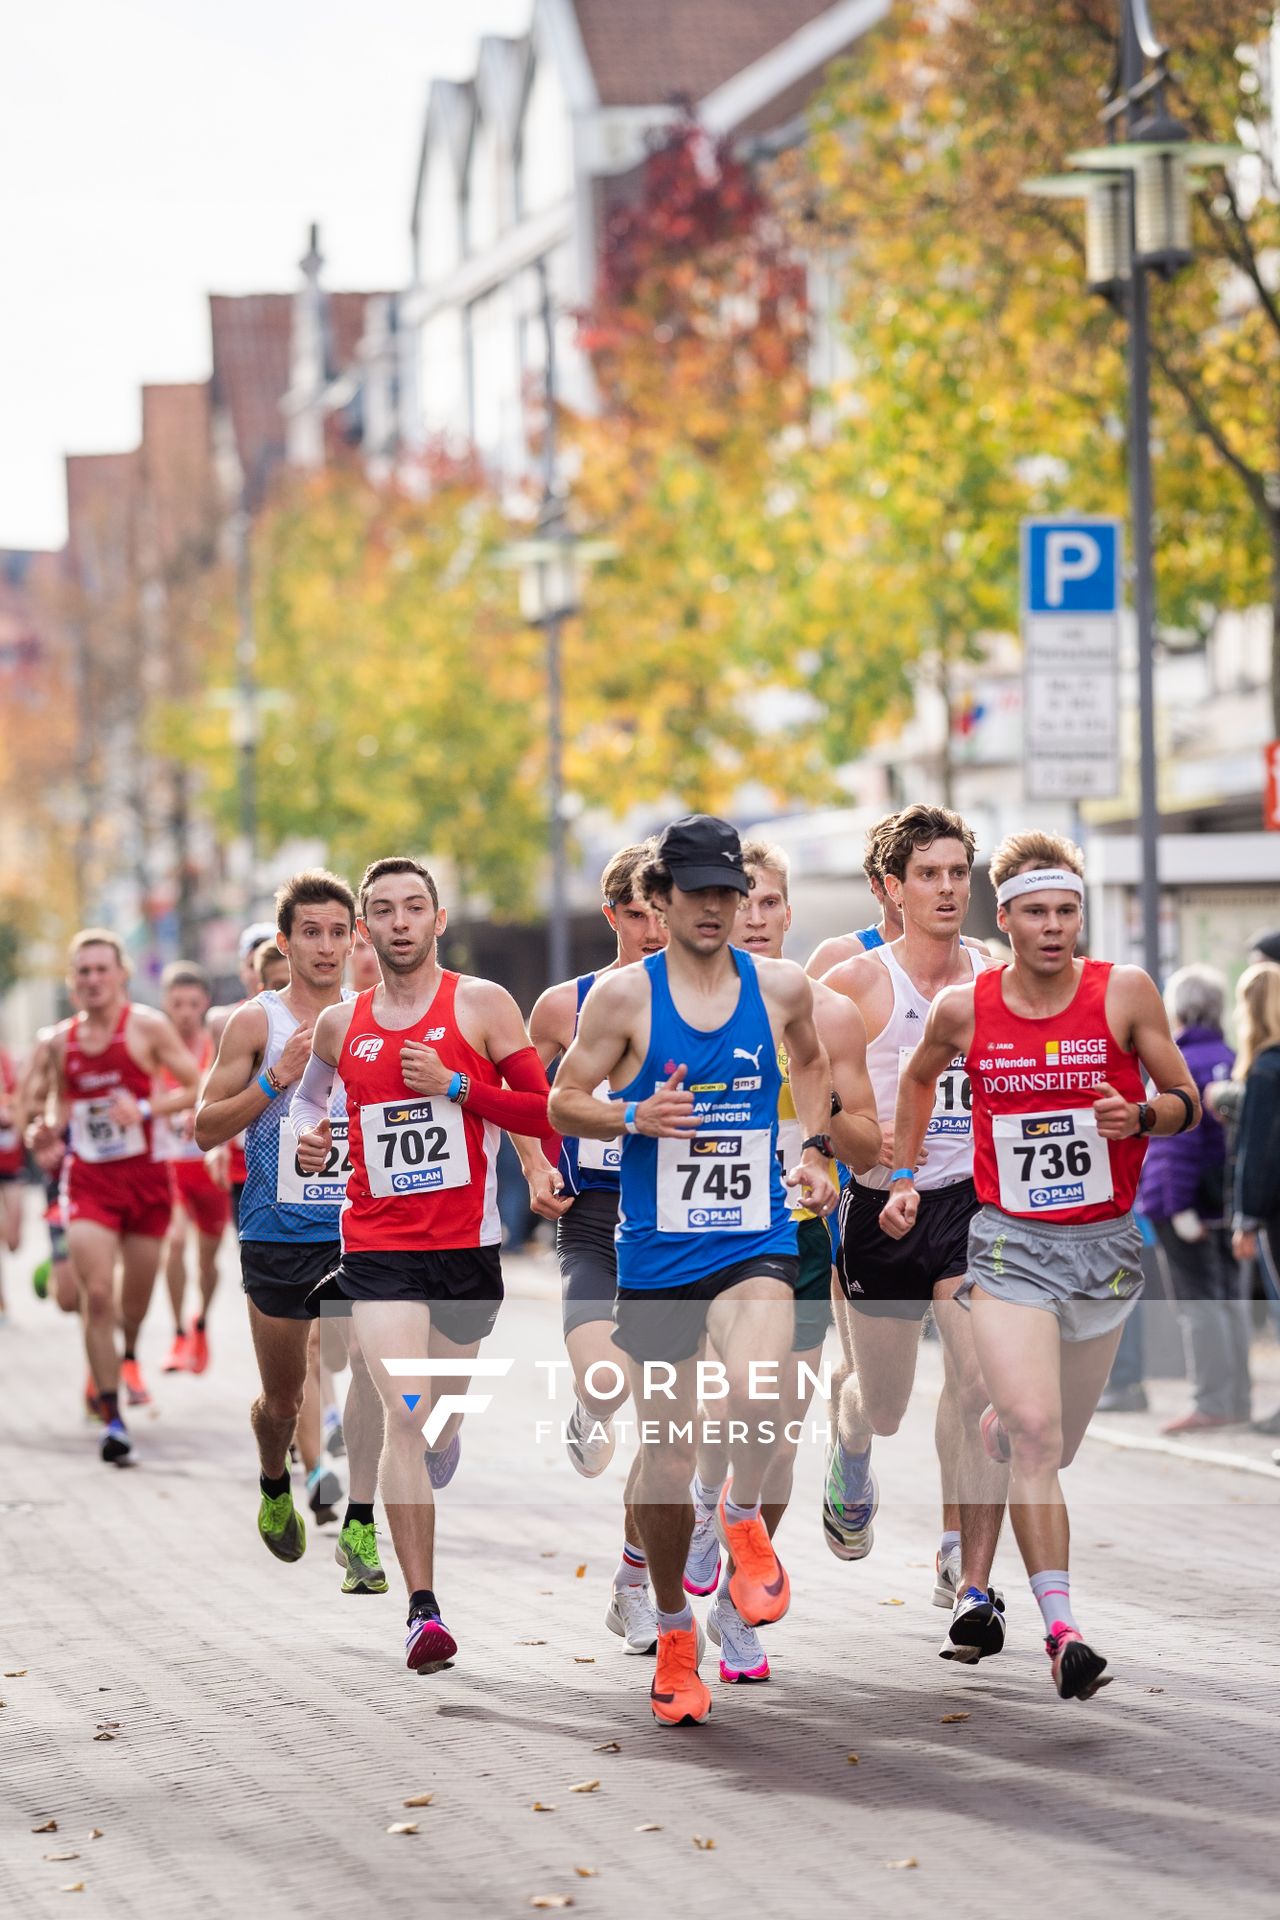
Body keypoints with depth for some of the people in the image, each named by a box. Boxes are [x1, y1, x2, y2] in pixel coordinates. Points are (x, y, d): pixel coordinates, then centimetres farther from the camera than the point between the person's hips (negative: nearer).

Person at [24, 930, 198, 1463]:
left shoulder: (147, 1027, -6)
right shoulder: (61, 1041, 4)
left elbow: (197, 1088, -9)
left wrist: (145, 1108, -23)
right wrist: (45, 1128, -3)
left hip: (144, 1178, -1)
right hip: (87, 1179, 1)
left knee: (136, 1295, 12)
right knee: (97, 1295, -14)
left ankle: (128, 1358, 49)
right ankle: (112, 1418, -13)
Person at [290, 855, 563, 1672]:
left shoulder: (482, 1005, -1)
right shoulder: (340, 1024, 7)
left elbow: (546, 1112, -4)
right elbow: (311, 1090, 28)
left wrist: (454, 1085, -14)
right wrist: (310, 1134, 7)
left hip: (467, 1243, 0)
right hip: (378, 1244, 0)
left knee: (445, 1408, 16)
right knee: (404, 1413, -16)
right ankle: (423, 1608, -17)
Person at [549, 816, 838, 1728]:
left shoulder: (782, 987, 3)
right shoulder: (624, 994, -4)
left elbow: (812, 1064, 24)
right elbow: (564, 1101, 2)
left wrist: (812, 1150, 9)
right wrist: (636, 1118, -17)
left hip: (757, 1244, 0)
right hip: (657, 1252, 0)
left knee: (752, 1394, -29)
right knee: (668, 1452, 4)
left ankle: (745, 1518, 4)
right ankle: (675, 1633, 26)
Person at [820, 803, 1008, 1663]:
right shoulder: (856, 983, -6)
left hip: (972, 1199, 1)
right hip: (883, 1205, -1)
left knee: (981, 1385, -17)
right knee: (883, 1404, 12)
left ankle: (972, 1583, -12)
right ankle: (850, 1453, 51)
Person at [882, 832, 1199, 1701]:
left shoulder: (1125, 991, -5)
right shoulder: (963, 1008, -3)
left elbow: (1189, 1101, 3)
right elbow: (919, 1078, 19)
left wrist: (1141, 1115, -18)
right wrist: (905, 1180, 16)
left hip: (1106, 1245, 2)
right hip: (1011, 1245, -1)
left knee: (1049, 1443, 13)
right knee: (1035, 1430, -20)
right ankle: (1062, 1629, -21)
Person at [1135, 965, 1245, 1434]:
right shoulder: (1230, 1059, 8)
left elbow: (1182, 1141, -21)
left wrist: (1180, 1207, -20)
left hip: (1185, 1203, -8)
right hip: (1226, 1198, 8)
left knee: (1196, 1302, -4)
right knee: (1228, 1297, 13)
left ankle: (1211, 1404, -5)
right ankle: (1237, 1399, 16)